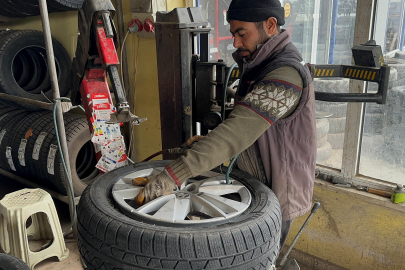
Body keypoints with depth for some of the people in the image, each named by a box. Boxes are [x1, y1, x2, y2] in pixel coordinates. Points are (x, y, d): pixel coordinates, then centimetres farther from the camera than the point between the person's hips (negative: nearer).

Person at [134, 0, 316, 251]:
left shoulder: (286, 75, -27)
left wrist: (175, 174, -42)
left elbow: (236, 133, -38)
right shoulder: (260, 64, 7)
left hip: (275, 194, -9)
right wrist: (203, 141, 1)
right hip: (254, 185, 9)